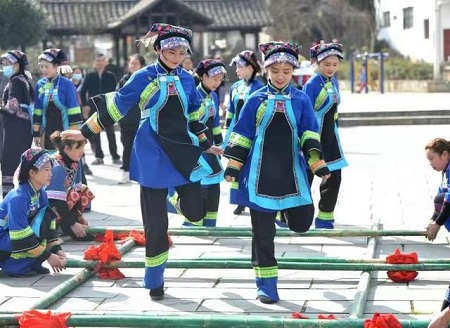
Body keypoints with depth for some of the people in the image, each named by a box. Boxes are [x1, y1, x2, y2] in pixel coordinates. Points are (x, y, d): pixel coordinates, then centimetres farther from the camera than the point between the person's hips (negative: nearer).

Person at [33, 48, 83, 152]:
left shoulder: (67, 84, -8)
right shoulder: (40, 85, 5)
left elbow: (74, 111, -9)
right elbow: (37, 111, 10)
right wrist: (36, 133, 9)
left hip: (64, 131, -4)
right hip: (47, 132, 4)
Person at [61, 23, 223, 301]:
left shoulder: (187, 79, 6)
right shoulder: (144, 77, -6)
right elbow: (115, 106, -3)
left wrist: (206, 144, 22)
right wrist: (85, 132, -1)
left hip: (184, 150, 3)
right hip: (153, 155, -3)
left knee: (195, 212, -5)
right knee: (155, 223, 0)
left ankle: (176, 198, 33)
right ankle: (155, 282, 15)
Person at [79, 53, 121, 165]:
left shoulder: (110, 76, 1)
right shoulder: (90, 76, 4)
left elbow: (115, 92, 1)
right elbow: (82, 91, 7)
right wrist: (85, 105, -2)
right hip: (93, 109, 2)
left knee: (110, 133, 3)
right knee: (94, 134, 2)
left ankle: (115, 156, 8)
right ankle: (99, 156, 10)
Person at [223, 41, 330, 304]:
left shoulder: (301, 100, 4)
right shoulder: (256, 100, 2)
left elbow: (309, 135, 1)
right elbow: (242, 136, 4)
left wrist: (318, 163, -11)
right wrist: (233, 165, 0)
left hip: (291, 172, 1)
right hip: (260, 174, -1)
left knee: (302, 223, -6)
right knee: (263, 232, 0)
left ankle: (284, 211, 30)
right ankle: (266, 284, 10)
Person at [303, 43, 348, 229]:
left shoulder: (334, 82, 7)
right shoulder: (312, 84, -16)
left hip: (330, 138, 7)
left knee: (333, 178, 8)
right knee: (306, 177, 0)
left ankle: (325, 219, 19)